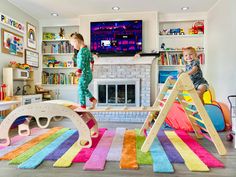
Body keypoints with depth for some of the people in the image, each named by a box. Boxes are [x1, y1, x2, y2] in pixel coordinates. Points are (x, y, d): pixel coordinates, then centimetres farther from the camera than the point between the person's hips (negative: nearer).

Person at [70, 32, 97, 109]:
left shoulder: (82, 51, -17)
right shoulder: (87, 49, 12)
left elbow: (81, 62, -31)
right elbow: (91, 59, 28)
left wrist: (78, 72, -41)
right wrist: (91, 67, 43)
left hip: (84, 74, -9)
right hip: (89, 74, 9)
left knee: (81, 90, 3)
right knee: (84, 89, 22)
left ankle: (83, 106, 13)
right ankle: (93, 99, 20)